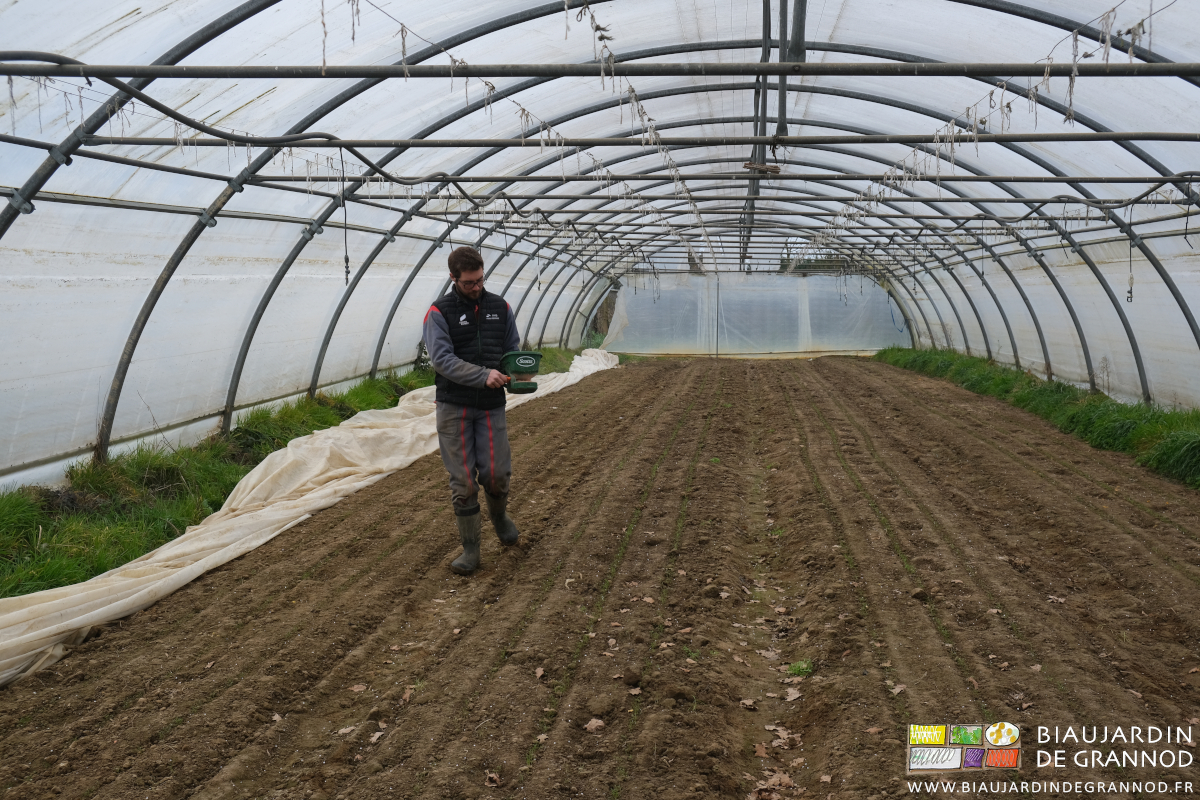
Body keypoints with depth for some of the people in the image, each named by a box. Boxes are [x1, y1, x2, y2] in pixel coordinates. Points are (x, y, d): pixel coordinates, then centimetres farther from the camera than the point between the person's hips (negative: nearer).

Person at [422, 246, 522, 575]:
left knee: (496, 474, -2)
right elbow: (442, 359, -15)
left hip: (492, 406, 3)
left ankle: (499, 515, 32)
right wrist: (483, 375, -26)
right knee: (463, 481, 0)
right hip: (454, 407, -2)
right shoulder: (439, 312, -4)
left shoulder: (500, 307, 9)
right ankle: (470, 549, 12)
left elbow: (513, 349, 15)